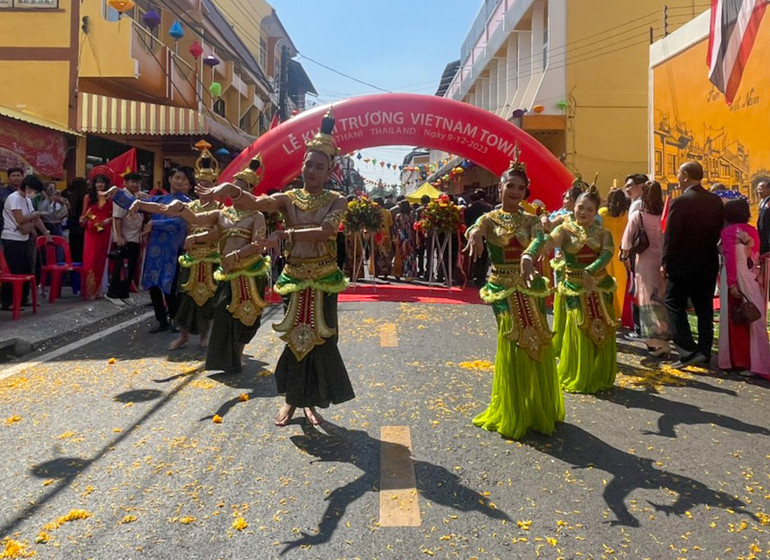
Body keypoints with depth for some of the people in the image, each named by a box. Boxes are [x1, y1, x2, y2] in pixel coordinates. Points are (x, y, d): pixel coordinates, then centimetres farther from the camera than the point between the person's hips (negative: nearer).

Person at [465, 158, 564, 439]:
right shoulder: (489, 218, 0)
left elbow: (539, 238, -18)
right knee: (512, 346, -2)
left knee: (537, 346, 6)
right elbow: (475, 229, -23)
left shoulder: (531, 220, 5)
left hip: (530, 287, 3)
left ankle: (537, 408, 26)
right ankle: (512, 415, 15)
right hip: (503, 289, -3)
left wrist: (528, 255, -41)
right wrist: (475, 233, -49)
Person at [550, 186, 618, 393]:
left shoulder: (602, 233, 3)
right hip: (575, 288, -3)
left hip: (599, 286, 3)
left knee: (602, 331, 7)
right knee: (579, 332, -1)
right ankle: (577, 379, 17)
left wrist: (590, 270, -33)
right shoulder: (565, 230, -3)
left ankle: (600, 377, 24)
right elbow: (552, 240, -24)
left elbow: (607, 253, -16)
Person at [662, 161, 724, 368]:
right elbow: (718, 231, 8)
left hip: (682, 264, -6)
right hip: (709, 264, 6)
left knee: (675, 307, 3)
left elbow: (671, 235, -15)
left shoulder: (681, 202, -16)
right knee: (704, 309, 13)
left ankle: (688, 352, -5)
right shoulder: (716, 201, 4)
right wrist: (709, 252, 16)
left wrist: (665, 262, -5)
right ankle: (704, 352, 20)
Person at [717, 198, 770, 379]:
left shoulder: (728, 232, -7)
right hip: (753, 279, 6)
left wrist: (731, 283, -17)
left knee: (736, 321, 3)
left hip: (737, 279, -5)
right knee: (753, 320, 10)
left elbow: (730, 259, -15)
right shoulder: (753, 231, 11)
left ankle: (739, 361, 10)